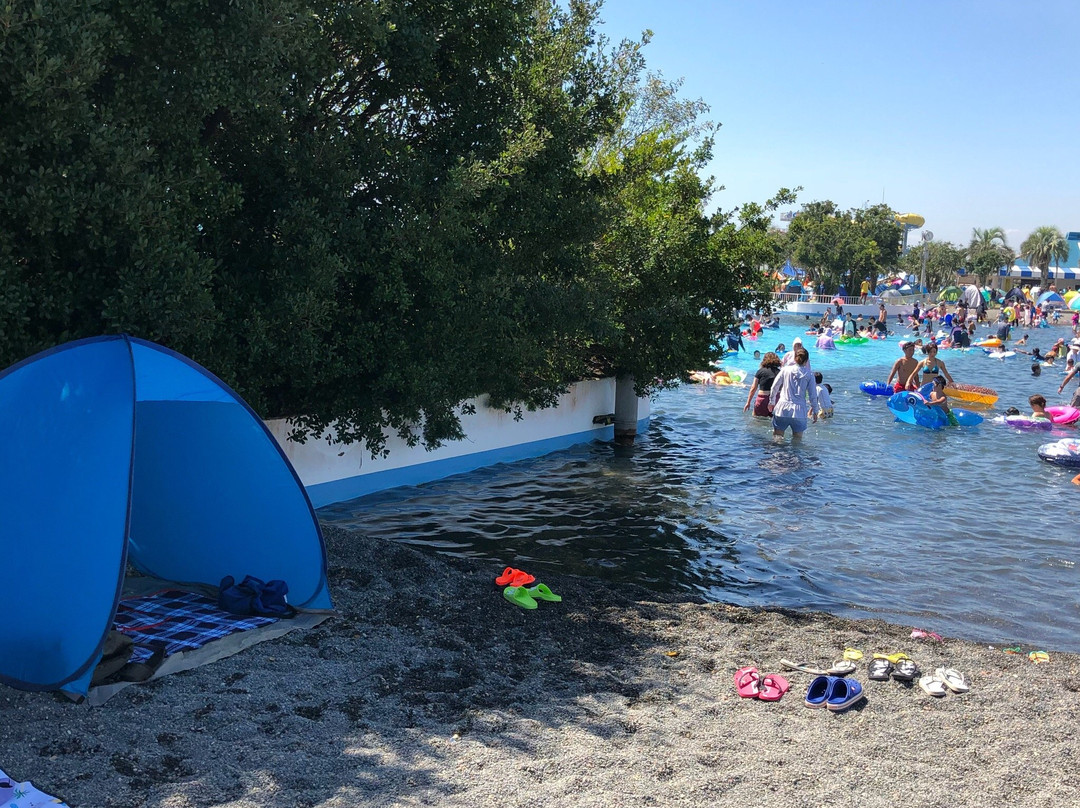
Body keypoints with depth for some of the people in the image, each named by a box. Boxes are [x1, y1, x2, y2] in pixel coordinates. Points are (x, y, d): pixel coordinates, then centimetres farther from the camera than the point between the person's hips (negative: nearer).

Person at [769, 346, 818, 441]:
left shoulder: (785, 370, 2)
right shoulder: (809, 374, -2)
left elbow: (774, 387, 7)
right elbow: (813, 395, 0)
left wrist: (772, 402, 21)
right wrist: (814, 410, 12)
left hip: (782, 409, 1)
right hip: (799, 411, -1)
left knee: (777, 437, 10)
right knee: (797, 440, 10)